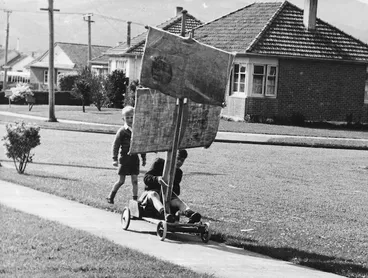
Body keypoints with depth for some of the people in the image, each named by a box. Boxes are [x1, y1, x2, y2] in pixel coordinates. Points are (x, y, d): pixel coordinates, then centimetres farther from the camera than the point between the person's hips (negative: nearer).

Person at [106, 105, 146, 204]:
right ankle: (110, 197, 18)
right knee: (121, 180, 2)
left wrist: (143, 158, 13)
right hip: (124, 158, -3)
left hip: (134, 158, 3)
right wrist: (115, 159, -12)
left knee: (135, 180, 3)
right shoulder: (122, 131, -7)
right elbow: (115, 145, -6)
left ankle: (135, 199, 10)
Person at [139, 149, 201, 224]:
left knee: (177, 201, -31)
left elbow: (177, 192, 13)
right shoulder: (159, 163, 3)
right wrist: (157, 179, -29)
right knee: (154, 194, -41)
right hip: (150, 192, -4)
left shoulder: (178, 172, 16)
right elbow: (146, 178, -7)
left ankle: (189, 213, -65)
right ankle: (164, 213, -74)